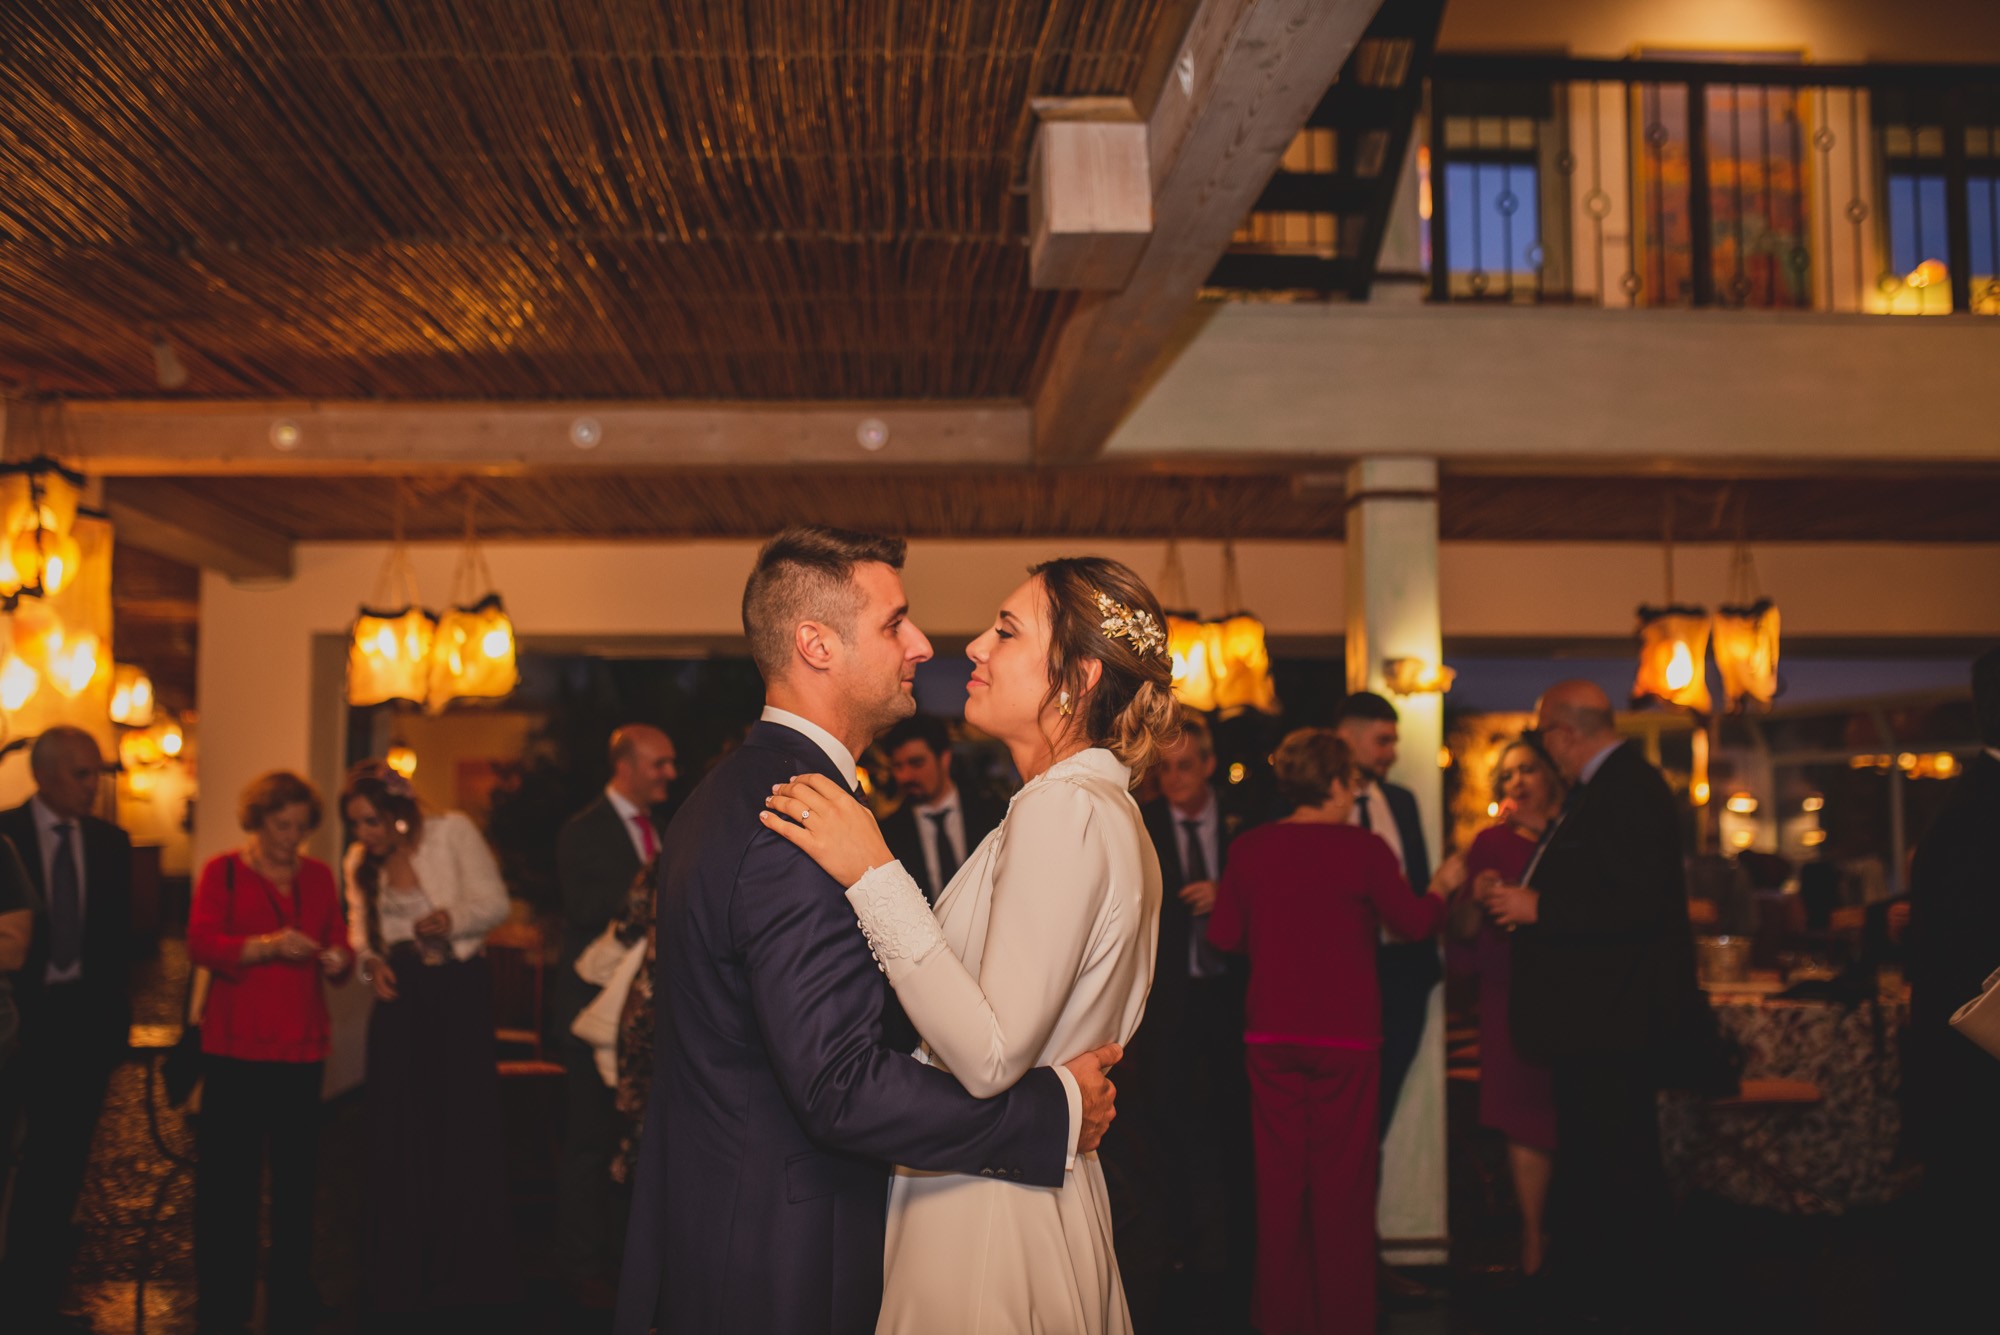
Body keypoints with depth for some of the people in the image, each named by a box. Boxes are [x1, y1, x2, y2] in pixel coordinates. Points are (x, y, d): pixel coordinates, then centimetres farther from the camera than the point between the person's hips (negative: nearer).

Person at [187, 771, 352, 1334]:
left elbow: (339, 945, 15)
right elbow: (200, 944, -8)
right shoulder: (223, 872, 3)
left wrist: (338, 960, -8)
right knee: (228, 1178, -4)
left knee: (298, 1176, 4)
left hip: (302, 1046, 3)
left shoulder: (319, 876, 14)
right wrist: (267, 945, -22)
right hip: (235, 1047, -3)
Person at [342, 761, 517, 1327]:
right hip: (400, 995, 4)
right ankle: (402, 1274, 17)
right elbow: (360, 925, 15)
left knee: (463, 1126, 1)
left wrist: (452, 919, -28)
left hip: (458, 989, -4)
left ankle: (464, 1274, 14)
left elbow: (494, 902, -10)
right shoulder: (360, 862, 7)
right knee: (397, 1133, 4)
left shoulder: (453, 832, -7)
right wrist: (370, 960, -6)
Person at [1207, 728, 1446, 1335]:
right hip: (1346, 1034, -3)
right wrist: (1442, 891, 19)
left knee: (1280, 1177, 11)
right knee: (1344, 1182, 6)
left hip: (1271, 1034, 3)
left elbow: (1224, 936, 3)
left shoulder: (1251, 848, -2)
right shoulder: (1364, 849, -11)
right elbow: (1415, 923, -2)